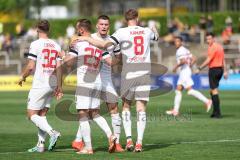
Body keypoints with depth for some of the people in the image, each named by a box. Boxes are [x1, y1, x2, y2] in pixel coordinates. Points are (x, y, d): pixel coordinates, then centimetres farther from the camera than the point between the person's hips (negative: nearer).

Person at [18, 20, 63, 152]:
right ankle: (40, 145, 7)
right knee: (42, 115, 12)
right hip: (52, 84, 6)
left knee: (32, 115, -2)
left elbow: (30, 66, -12)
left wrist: (23, 77, 7)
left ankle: (52, 133, -21)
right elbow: (58, 67, 9)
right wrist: (59, 87, 13)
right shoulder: (56, 45, 9)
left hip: (39, 84, -6)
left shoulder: (36, 44, -9)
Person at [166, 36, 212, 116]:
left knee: (190, 91, -13)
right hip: (183, 73, 10)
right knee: (178, 91, 9)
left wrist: (176, 66, -13)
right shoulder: (185, 50, 18)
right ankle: (175, 110, 8)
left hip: (185, 72, -10)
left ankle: (206, 101, -13)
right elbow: (194, 59, 20)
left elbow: (183, 61, -24)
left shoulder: (180, 51, -11)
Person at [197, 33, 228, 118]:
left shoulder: (212, 48, -15)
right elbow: (223, 60, 16)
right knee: (212, 91, 17)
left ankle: (217, 113, -9)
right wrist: (225, 71, 18)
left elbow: (208, 60, -18)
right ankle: (215, 111, 15)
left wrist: (199, 68, -14)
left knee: (214, 91, -7)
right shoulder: (220, 46, 14)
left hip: (213, 69, -9)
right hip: (220, 69, 9)